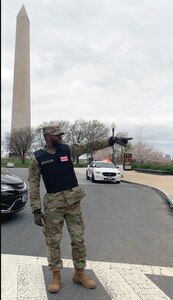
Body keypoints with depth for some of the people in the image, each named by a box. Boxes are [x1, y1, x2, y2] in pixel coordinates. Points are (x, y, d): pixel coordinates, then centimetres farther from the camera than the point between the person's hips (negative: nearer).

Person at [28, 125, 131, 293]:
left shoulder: (67, 150, 4)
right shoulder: (37, 158, -4)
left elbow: (90, 146, 4)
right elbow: (34, 185, -6)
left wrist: (111, 141, -4)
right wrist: (36, 210, -12)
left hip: (73, 201, 3)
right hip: (53, 203, -2)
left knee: (79, 239, 8)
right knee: (53, 241, 6)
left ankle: (79, 274, 26)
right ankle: (56, 276, 24)